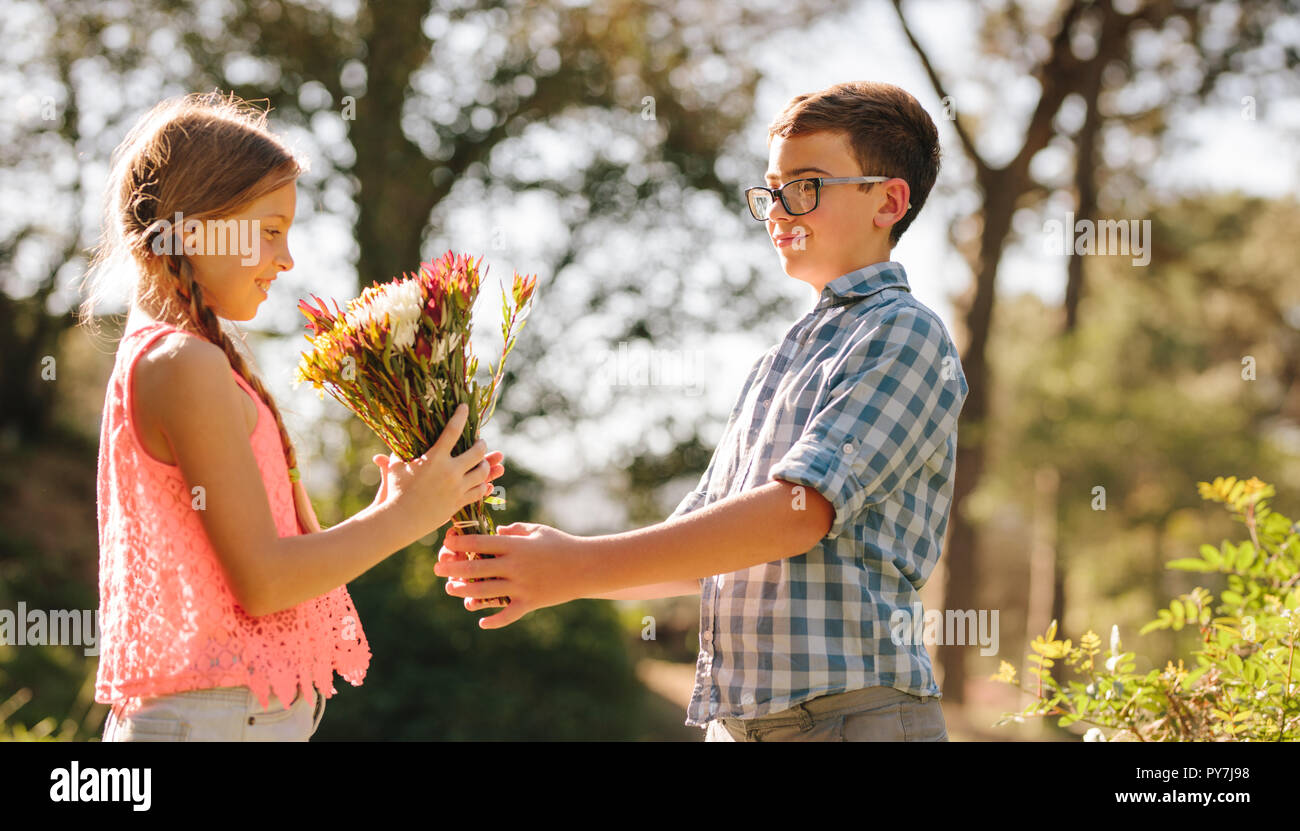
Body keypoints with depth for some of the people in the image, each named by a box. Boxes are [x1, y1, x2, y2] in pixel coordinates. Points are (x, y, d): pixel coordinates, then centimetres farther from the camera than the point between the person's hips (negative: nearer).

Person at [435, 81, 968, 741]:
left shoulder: (905, 334, -5)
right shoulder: (778, 363, 20)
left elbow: (800, 510, -16)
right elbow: (701, 550, 18)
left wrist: (583, 567, -17)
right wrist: (541, 567, 3)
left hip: (854, 711, -7)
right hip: (736, 716, 7)